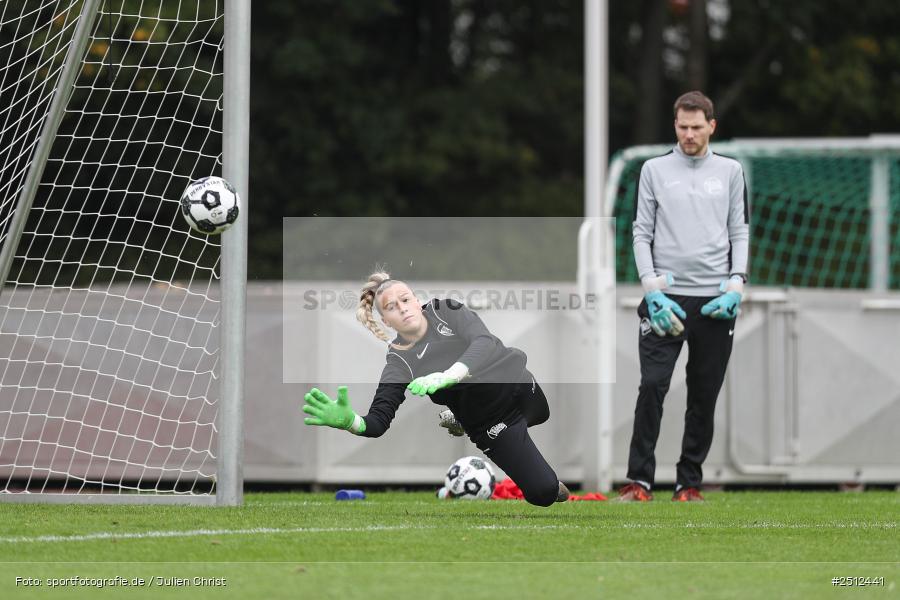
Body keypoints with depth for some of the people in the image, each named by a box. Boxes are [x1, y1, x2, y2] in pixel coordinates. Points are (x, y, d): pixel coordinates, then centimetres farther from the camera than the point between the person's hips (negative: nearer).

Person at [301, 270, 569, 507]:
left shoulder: (444, 310, -16)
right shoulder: (399, 361, -20)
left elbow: (485, 343, -33)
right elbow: (378, 420, -29)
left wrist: (446, 376, -51)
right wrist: (349, 420, -53)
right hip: (495, 424, -2)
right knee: (544, 491, -8)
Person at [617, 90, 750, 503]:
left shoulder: (730, 171, 10)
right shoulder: (655, 170, 6)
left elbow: (740, 232, 10)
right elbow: (641, 233, 6)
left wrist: (736, 286, -3)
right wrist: (652, 290, -6)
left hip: (715, 299, 2)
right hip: (666, 296, -2)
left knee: (704, 395, 3)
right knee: (652, 386, -12)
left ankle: (689, 483, 12)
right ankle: (639, 482, -8)